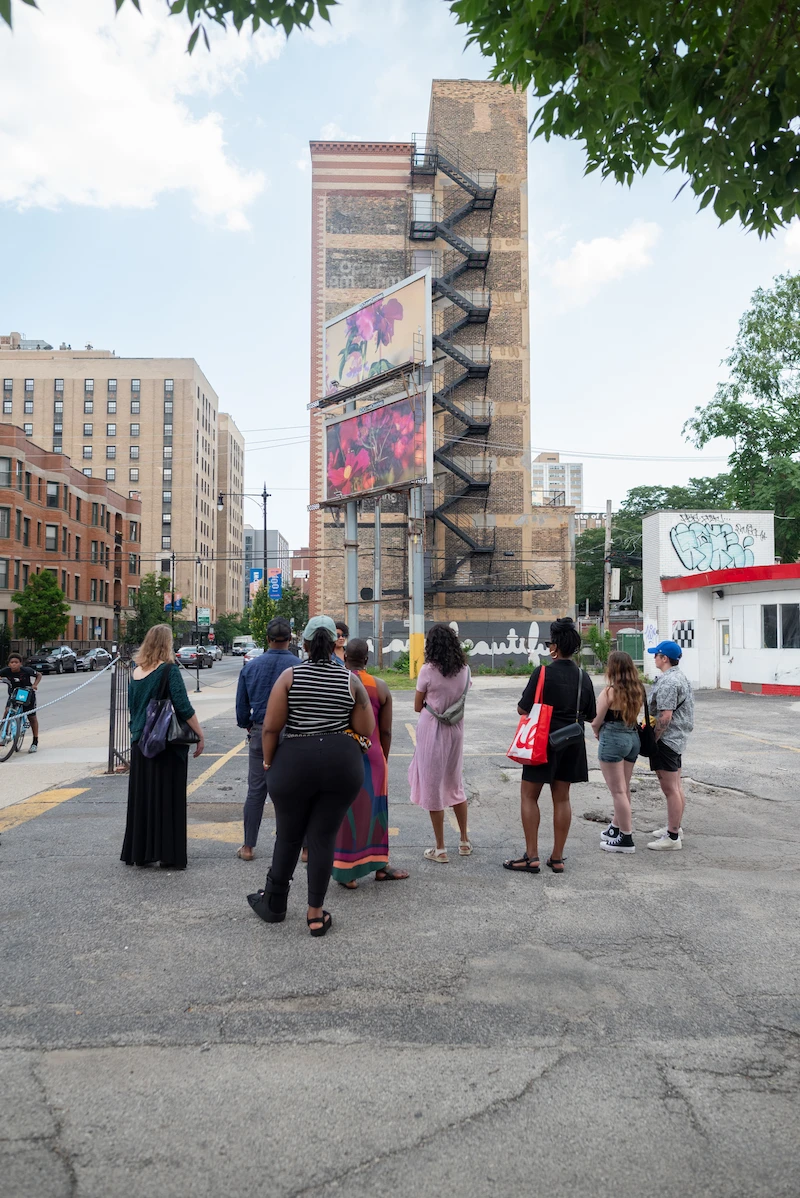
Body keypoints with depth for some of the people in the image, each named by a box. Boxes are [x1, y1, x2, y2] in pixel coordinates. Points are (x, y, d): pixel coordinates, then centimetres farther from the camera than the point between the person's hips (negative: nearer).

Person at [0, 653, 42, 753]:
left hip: (28, 695, -2)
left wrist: (35, 684, -26)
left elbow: (39, 675, -10)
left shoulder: (26, 670, -23)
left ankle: (35, 743, 15)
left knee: (32, 718, 3)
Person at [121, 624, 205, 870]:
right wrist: (200, 735, -10)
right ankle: (169, 855, 7)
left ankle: (140, 852, 21)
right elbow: (184, 707, -17)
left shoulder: (136, 673, 5)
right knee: (168, 799, 2)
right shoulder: (169, 670, -13)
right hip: (168, 745, -6)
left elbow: (132, 708, 14)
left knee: (142, 798, 13)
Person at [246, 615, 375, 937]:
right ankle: (315, 914, 15)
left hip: (295, 762, -1)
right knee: (323, 837, 9)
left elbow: (270, 727, -8)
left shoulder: (290, 676, -4)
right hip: (342, 763, 1)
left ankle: (273, 903, 34)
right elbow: (366, 730, 0)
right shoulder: (351, 680, 1)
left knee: (288, 836, 15)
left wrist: (269, 762, 7)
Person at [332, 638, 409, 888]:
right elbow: (385, 731, 2)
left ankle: (347, 873, 14)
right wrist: (383, 760, 15)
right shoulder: (380, 687, -1)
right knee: (372, 809, 16)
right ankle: (380, 867, 27)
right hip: (372, 756, 2)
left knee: (344, 811, 7)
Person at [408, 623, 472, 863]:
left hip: (432, 729, -5)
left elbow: (417, 707, -6)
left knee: (433, 786, 5)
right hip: (456, 729, 5)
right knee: (455, 783, 20)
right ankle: (464, 841, 29)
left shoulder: (428, 670, -15)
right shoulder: (464, 669, -1)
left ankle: (440, 849, 11)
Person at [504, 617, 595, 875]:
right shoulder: (583, 676, 1)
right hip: (572, 744, 6)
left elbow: (522, 709, -12)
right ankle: (557, 858, 17)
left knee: (529, 796, 6)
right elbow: (591, 715, 8)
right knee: (562, 798, 12)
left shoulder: (543, 672, -15)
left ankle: (531, 856, 5)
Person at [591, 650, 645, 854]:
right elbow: (634, 717, 5)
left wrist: (598, 734, 10)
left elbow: (596, 722, -11)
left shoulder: (609, 692, -15)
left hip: (613, 739, -7)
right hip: (633, 738, 7)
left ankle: (626, 838, 6)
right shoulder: (638, 691, 4)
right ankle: (615, 828, 33)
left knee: (618, 791, 1)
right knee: (624, 789, 18)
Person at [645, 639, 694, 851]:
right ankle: (675, 827, 30)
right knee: (676, 786, 18)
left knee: (670, 788, -5)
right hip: (678, 738, 11)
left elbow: (665, 716, -25)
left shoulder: (668, 682, -21)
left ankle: (673, 836, 0)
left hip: (666, 739, -11)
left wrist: (652, 739, -17)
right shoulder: (680, 677, 13)